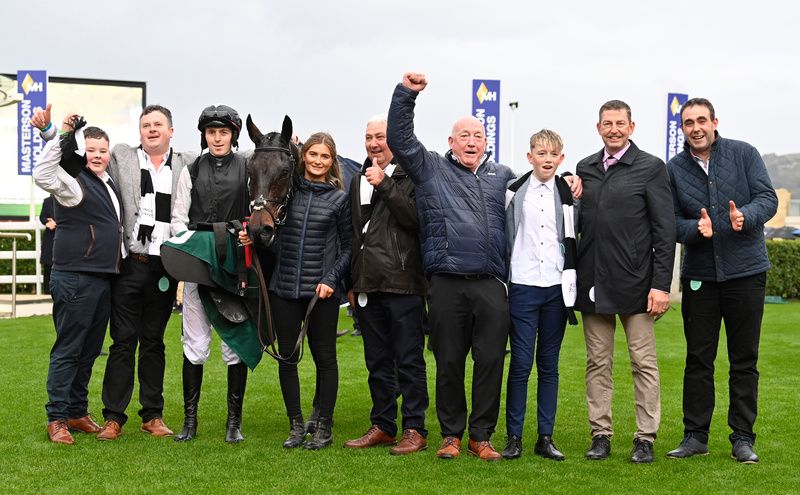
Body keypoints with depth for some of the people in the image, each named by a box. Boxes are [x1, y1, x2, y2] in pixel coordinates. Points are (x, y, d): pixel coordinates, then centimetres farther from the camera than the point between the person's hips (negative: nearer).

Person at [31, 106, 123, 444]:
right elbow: (43, 175, -28)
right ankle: (56, 419, 4)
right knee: (68, 349, -4)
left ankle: (78, 413, 24)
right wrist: (61, 136, -31)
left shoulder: (107, 183, 16)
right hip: (75, 278, -8)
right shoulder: (73, 183, -8)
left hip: (104, 277, 8)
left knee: (90, 350, 14)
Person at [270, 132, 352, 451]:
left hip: (322, 290, -2)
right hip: (283, 287, 2)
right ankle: (296, 425, 20)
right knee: (287, 357, 7)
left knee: (324, 357, 5)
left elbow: (349, 246, 4)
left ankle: (323, 427, 17)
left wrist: (333, 278, -8)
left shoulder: (339, 198, 1)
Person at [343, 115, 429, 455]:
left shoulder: (410, 177, -2)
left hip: (402, 284, -6)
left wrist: (385, 185, -20)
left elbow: (416, 219, -17)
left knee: (409, 360, -2)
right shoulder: (359, 182, 18)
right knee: (378, 362, 12)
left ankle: (415, 430, 5)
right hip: (368, 284, 7)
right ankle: (382, 426, 21)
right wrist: (352, 281, 19)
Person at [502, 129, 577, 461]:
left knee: (549, 365, 6)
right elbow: (503, 235, 8)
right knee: (521, 363, -3)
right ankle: (514, 437, 5)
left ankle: (545, 437, 13)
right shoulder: (515, 191, 3)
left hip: (556, 287, 2)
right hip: (523, 285, -2)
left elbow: (572, 239, 14)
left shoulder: (568, 193, 8)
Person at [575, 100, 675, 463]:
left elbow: (665, 232, -5)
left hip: (634, 283, -4)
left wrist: (661, 284, -10)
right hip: (593, 281, 4)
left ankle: (645, 438, 10)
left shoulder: (651, 168, -2)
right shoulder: (585, 168, 11)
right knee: (597, 363, 9)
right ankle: (600, 435, 17)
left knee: (644, 363, 2)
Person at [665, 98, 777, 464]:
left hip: (745, 270, -1)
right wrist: (696, 228, -19)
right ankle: (695, 435, 16)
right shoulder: (674, 169, 4)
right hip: (699, 275, 1)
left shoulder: (744, 154, 1)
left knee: (744, 360, 5)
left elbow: (768, 198, -5)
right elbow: (670, 222, 1)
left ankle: (742, 437, 15)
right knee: (698, 359, 7)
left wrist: (746, 216, -25)